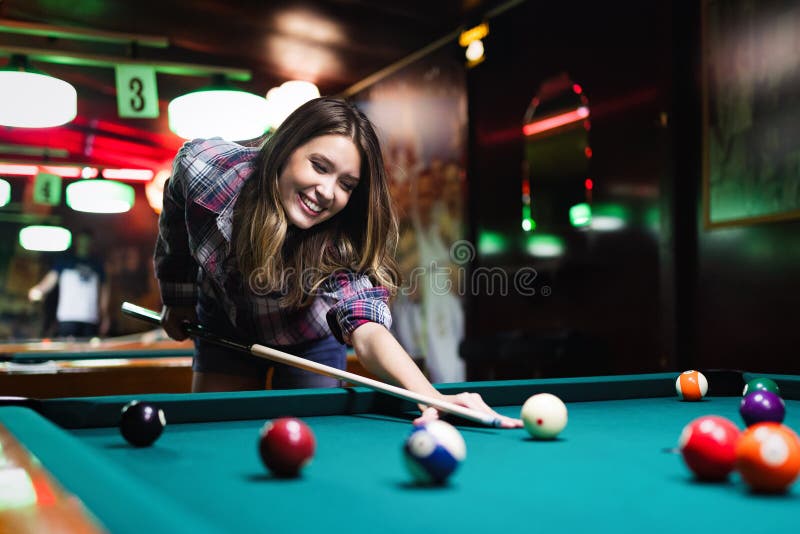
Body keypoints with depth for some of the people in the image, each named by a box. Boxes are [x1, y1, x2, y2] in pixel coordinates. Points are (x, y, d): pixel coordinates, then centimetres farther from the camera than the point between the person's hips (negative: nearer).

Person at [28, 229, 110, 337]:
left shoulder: (97, 264, 17)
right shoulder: (64, 260, 9)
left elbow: (103, 290, 17)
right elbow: (51, 278, -2)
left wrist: (105, 316, 10)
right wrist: (38, 290, -23)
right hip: (68, 317, -3)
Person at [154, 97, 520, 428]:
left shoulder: (339, 246, -37)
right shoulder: (200, 164, -31)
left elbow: (366, 330, -52)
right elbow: (174, 221, -7)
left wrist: (430, 395, -70)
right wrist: (177, 298, 1)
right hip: (223, 327, 2)